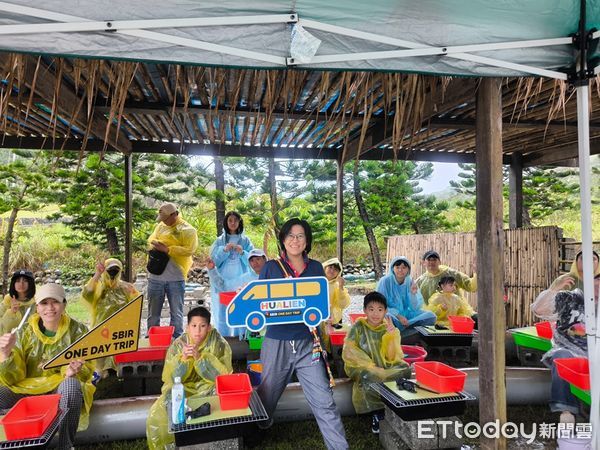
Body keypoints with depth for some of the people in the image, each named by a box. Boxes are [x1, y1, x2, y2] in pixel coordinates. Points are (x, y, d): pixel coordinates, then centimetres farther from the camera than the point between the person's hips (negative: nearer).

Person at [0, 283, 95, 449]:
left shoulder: (77, 330, -3)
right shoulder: (25, 332, 1)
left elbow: (86, 370, -4)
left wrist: (74, 372, -28)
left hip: (61, 388, -1)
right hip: (28, 387, 2)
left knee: (71, 384, -36)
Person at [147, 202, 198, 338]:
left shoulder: (188, 230, -5)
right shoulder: (160, 226, 13)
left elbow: (189, 250, -16)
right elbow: (151, 239, 16)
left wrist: (166, 249, -17)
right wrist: (157, 244, -7)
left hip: (176, 277, -5)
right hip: (155, 276, 5)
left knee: (176, 313, 5)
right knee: (153, 312, 12)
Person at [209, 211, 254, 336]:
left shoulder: (245, 240, 6)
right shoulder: (219, 241, 7)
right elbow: (214, 261, 0)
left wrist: (242, 253, -16)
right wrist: (224, 250, -14)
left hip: (241, 283, 0)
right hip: (223, 282, 0)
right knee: (222, 313, 0)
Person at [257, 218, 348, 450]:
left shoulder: (316, 268, 5)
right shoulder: (271, 267, -1)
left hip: (308, 343, 1)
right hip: (277, 343, 0)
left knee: (324, 402, -3)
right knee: (266, 400, 15)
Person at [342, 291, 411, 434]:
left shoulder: (390, 329, 2)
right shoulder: (358, 327, -4)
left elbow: (392, 358, -7)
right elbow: (348, 353, -12)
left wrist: (391, 336, -20)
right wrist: (370, 366, -22)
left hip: (385, 367, 3)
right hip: (361, 367, -3)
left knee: (404, 369, -26)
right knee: (368, 376, -36)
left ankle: (379, 414, -14)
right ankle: (380, 412, -10)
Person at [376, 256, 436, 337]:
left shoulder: (410, 282, 2)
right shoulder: (385, 281, -8)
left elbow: (415, 308, 0)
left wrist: (413, 294, -18)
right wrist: (398, 315, -20)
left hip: (407, 315, 5)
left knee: (431, 316, -17)